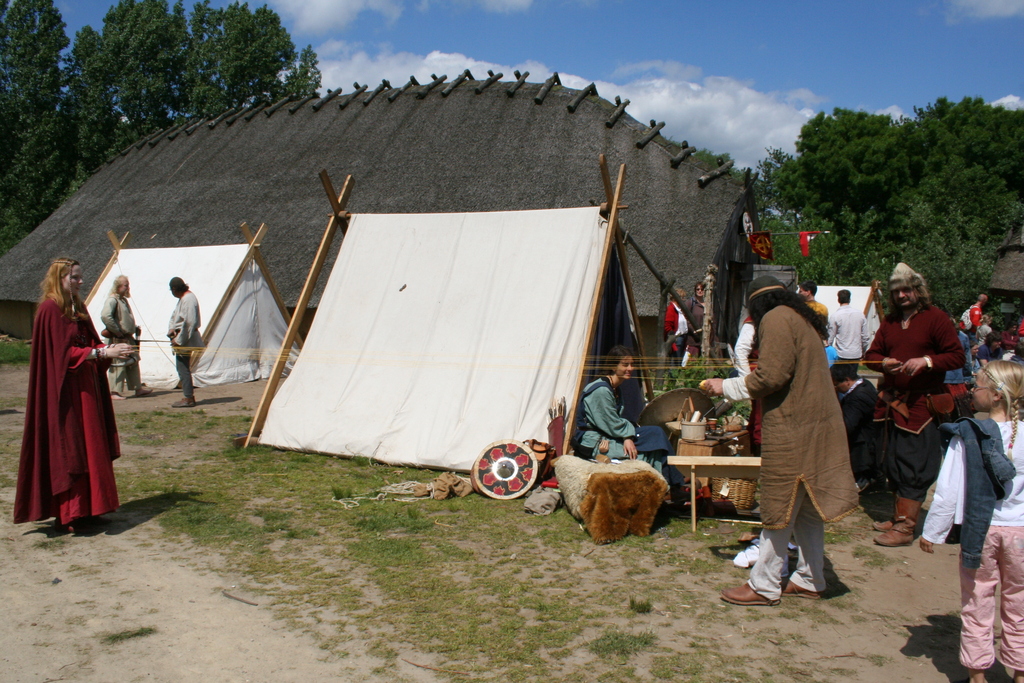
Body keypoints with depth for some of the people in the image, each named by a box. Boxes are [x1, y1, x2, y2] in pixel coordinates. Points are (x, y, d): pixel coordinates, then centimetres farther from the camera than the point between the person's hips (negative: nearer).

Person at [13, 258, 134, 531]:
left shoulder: (77, 307, 14)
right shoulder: (50, 310, -13)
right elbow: (64, 353, -18)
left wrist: (111, 350, -4)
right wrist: (104, 352, -23)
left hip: (85, 389, 9)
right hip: (65, 391, -9)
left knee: (88, 447, 10)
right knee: (66, 451, -4)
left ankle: (84, 509, 17)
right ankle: (65, 516, 3)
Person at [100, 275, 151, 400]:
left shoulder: (124, 300, 15)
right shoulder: (112, 300, -14)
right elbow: (105, 316, -30)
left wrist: (135, 328, 12)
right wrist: (117, 331, -24)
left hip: (128, 338, 10)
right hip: (118, 339, -10)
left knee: (134, 362, 15)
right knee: (118, 365, -4)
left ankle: (138, 388, 25)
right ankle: (115, 392, 3)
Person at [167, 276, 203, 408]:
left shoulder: (188, 299, -17)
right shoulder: (183, 298, 15)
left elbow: (189, 323, -22)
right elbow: (175, 316, 22)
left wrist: (179, 340, -18)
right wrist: (171, 329, 4)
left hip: (185, 339, -10)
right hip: (181, 338, 10)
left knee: (183, 369, -6)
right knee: (183, 368, 13)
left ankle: (188, 398, -2)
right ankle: (189, 396, 19)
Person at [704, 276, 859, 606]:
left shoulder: (775, 319, -11)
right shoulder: (802, 319, 19)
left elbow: (771, 377, -19)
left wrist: (726, 387, -8)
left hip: (793, 429, -9)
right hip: (817, 426, 9)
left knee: (781, 508, -2)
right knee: (807, 508, 16)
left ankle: (764, 586, 7)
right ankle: (810, 580, 25)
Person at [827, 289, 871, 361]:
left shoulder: (835, 316, -9)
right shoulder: (860, 314, 3)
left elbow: (830, 337, -6)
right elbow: (865, 337, 7)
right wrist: (863, 352, 20)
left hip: (841, 355, -4)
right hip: (856, 354, 4)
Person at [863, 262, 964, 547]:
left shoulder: (936, 318, -5)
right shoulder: (889, 322, 13)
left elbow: (956, 356, -7)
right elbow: (872, 354, 15)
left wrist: (927, 361, -24)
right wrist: (883, 363, -8)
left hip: (921, 404, -7)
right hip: (892, 402, 7)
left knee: (913, 466, -5)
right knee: (893, 462, 13)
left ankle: (905, 527, -1)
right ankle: (899, 516, 26)